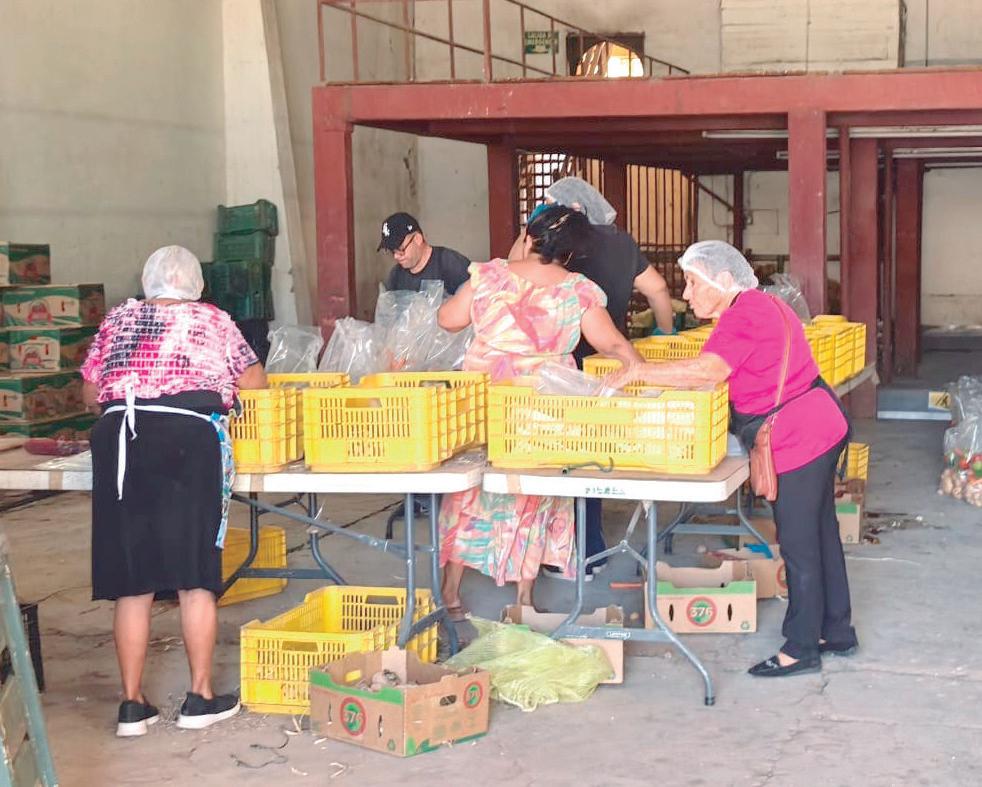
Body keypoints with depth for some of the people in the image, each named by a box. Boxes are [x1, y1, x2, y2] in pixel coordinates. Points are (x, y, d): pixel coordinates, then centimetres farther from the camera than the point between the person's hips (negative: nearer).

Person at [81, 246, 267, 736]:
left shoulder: (118, 319, 19)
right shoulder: (212, 320, 15)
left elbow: (90, 393, 20)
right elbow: (255, 382, 20)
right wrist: (219, 384, 40)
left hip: (118, 440, 2)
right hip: (188, 439, -2)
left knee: (132, 583, 6)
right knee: (196, 576, 4)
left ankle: (132, 705, 10)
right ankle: (200, 697, 9)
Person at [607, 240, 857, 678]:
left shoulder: (743, 317, -19)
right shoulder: (760, 305, 15)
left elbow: (707, 371, -33)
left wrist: (637, 372, -27)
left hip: (798, 441, -11)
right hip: (822, 428, 11)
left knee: (799, 547, -1)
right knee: (821, 535, 18)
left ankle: (802, 649, 9)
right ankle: (837, 633, 30)